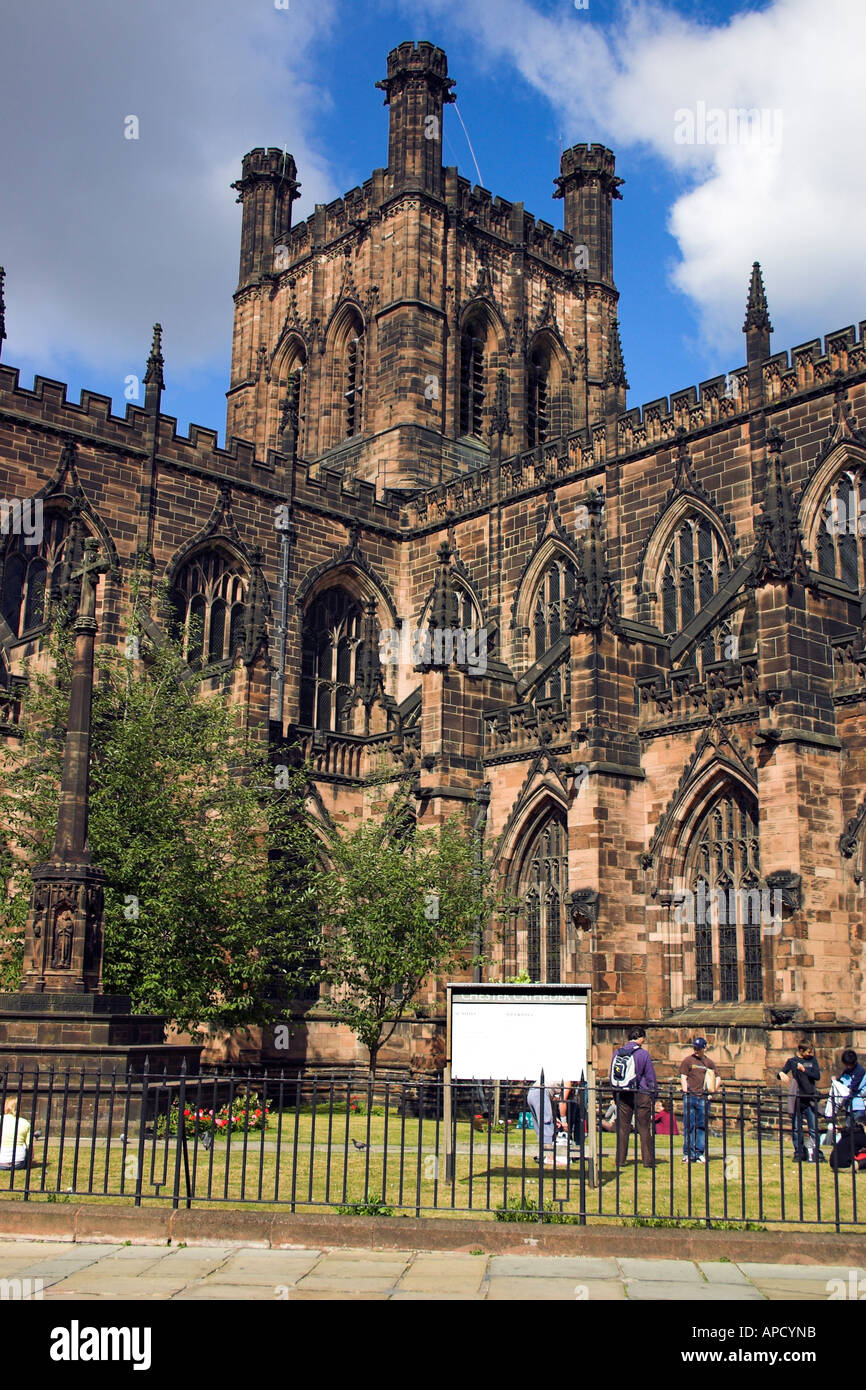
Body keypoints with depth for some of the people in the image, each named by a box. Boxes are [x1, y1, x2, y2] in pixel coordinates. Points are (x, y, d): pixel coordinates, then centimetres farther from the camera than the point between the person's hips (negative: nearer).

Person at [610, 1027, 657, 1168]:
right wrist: (654, 1093, 6)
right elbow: (650, 1076, -4)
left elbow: (612, 1076, 12)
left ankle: (620, 1160, 8)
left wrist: (615, 1093, 18)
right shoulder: (643, 1054, -8)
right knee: (644, 1128, 4)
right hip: (641, 1095, -4)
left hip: (622, 1095, 4)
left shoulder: (617, 1053, 5)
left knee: (622, 1128, 7)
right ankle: (648, 1160, 6)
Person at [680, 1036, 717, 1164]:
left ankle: (699, 1154, 8)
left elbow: (715, 1079, 20)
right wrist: (685, 1092, -9)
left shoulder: (709, 1063, 13)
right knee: (689, 1125, -4)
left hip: (703, 1098, 2)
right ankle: (688, 1153, -1)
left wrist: (711, 1092, 5)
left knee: (702, 1126, 3)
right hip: (690, 1096, -2)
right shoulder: (687, 1061, 6)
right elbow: (683, 1078, 2)